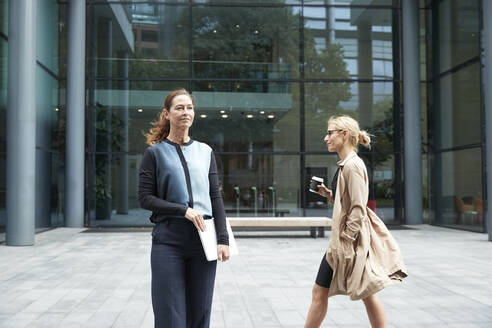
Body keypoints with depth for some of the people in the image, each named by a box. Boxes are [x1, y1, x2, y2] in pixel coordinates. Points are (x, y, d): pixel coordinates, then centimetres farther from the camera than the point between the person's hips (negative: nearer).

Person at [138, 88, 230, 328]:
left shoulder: (205, 152, 11)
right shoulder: (155, 152, 3)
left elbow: (216, 198, 8)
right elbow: (145, 198, -4)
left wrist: (223, 239, 0)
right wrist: (184, 210, -15)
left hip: (202, 240, 3)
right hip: (168, 241, -3)